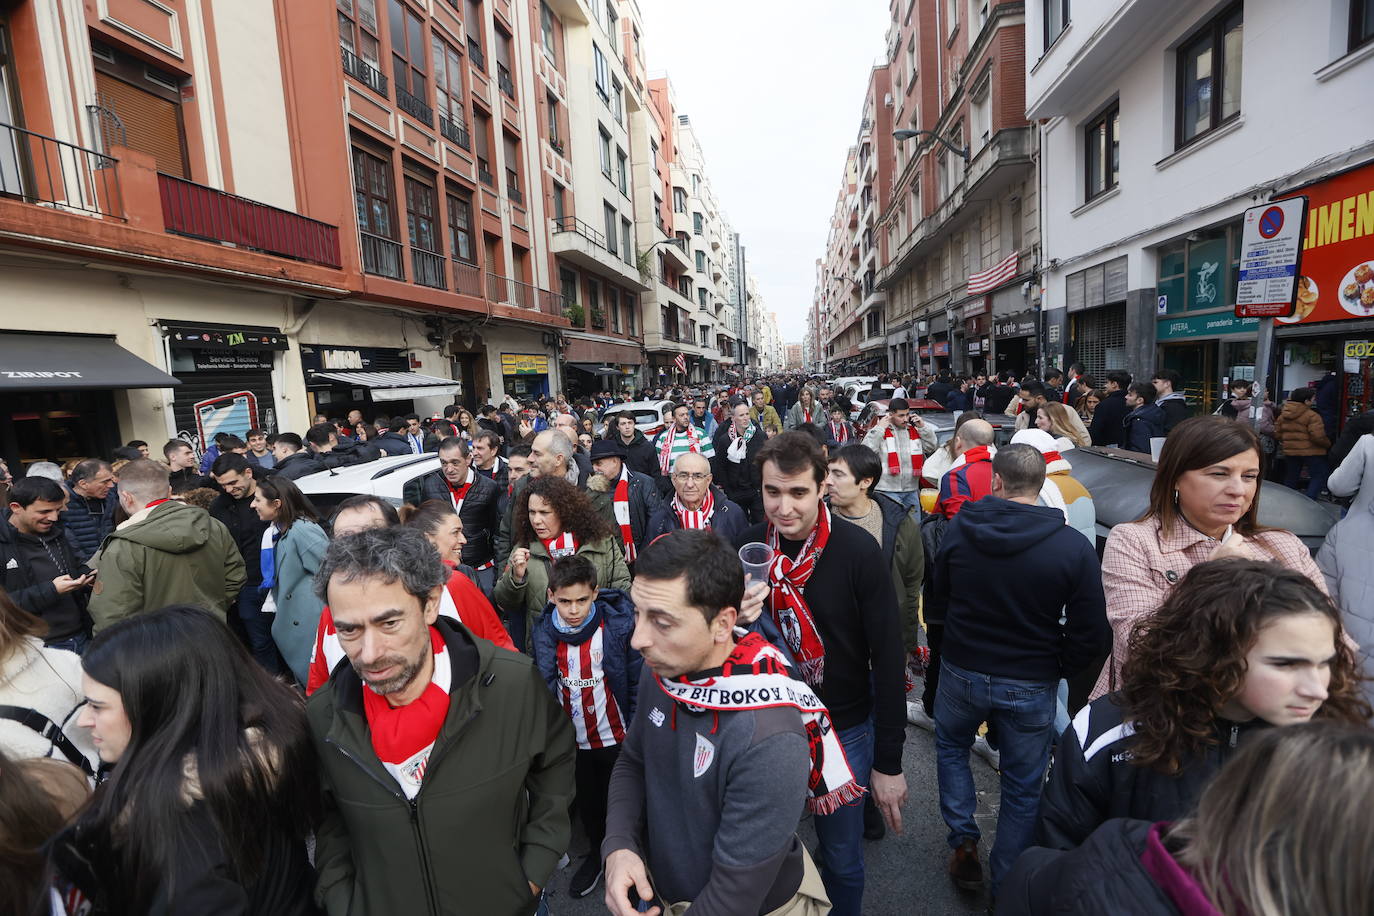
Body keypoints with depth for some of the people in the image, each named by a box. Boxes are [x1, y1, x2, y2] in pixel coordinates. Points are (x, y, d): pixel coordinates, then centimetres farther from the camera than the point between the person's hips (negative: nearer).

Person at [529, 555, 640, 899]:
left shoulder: (619, 624, -23)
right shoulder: (544, 632, -11)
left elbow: (637, 683, -15)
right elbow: (543, 688, 2)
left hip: (616, 738, -3)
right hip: (572, 740, 4)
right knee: (586, 801, 24)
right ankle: (596, 853, 49)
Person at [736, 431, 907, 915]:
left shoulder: (858, 551, -19)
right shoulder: (747, 547, -11)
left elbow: (887, 657, -14)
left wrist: (888, 762, -12)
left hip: (843, 729, -2)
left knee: (842, 858, 17)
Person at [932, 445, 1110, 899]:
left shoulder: (959, 529, -14)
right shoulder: (1074, 548, -19)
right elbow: (1091, 633, -14)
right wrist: (1059, 668, 4)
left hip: (962, 671, 1)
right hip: (1031, 686, -1)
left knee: (951, 747, 30)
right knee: (1022, 788, 18)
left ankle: (964, 841, 27)